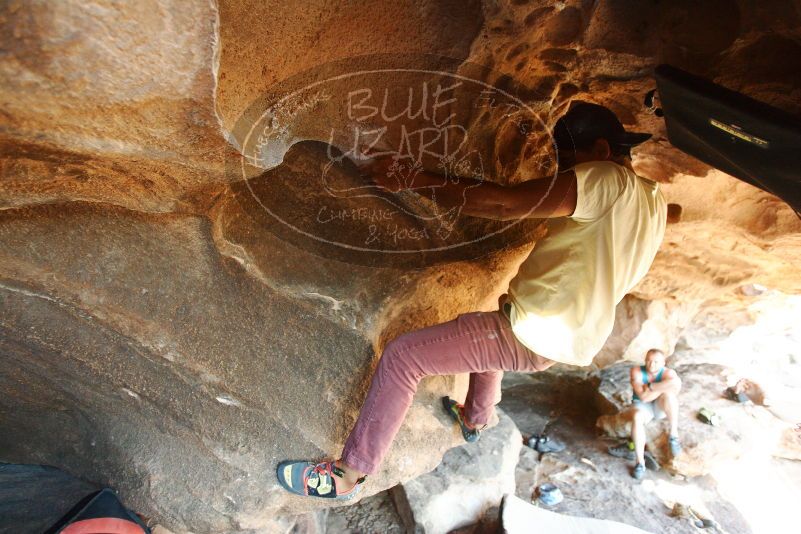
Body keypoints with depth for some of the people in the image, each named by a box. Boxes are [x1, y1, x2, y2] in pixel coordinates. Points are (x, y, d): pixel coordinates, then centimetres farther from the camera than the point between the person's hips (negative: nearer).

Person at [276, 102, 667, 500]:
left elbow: (501, 204, -26)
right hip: (569, 342, 10)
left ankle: (348, 474, 4)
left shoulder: (606, 180, -15)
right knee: (487, 332, 38)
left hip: (530, 334, -10)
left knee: (401, 356, -6)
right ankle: (474, 420, 54)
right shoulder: (652, 202, 13)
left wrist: (409, 180, -22)